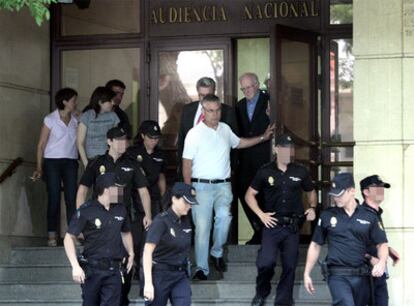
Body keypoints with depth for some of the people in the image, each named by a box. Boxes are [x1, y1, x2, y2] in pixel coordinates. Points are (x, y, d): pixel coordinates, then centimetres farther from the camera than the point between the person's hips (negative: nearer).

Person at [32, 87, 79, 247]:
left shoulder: (75, 120, 8)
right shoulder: (50, 120, -2)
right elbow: (41, 145, -1)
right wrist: (39, 168, -6)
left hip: (70, 162, 3)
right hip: (52, 162, -3)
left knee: (72, 198, -4)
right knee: (54, 199, -4)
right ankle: (51, 235, 0)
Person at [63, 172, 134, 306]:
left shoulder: (121, 210, 8)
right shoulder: (86, 211, -8)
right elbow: (69, 238, -7)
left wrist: (131, 254, 11)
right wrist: (75, 266, -16)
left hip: (113, 271, 3)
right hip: (91, 270, -3)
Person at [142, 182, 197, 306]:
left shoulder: (185, 221, 7)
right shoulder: (161, 221, -14)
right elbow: (147, 251, -21)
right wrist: (148, 282, -28)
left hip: (181, 276, 5)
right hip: (161, 275, -5)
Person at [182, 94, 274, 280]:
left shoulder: (225, 129, 12)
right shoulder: (195, 133, -3)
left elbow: (239, 143, 32)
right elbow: (187, 164, -3)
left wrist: (263, 138, 28)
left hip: (223, 185, 3)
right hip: (202, 186, -3)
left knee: (224, 215, -22)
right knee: (202, 226, -7)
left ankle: (217, 252, 1)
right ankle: (202, 268, 1)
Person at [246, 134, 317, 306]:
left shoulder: (300, 172, 6)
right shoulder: (265, 172, 0)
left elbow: (311, 192, 21)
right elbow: (250, 195, 7)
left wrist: (312, 208, 3)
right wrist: (261, 214, -4)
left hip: (293, 226, 2)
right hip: (272, 225, -2)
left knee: (290, 266, 4)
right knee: (266, 263, -12)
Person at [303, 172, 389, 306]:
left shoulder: (369, 216, 7)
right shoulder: (327, 216, 7)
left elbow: (382, 244, 10)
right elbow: (315, 245, 13)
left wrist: (381, 262, -11)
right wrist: (307, 274, 12)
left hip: (361, 276, 2)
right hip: (338, 275, -2)